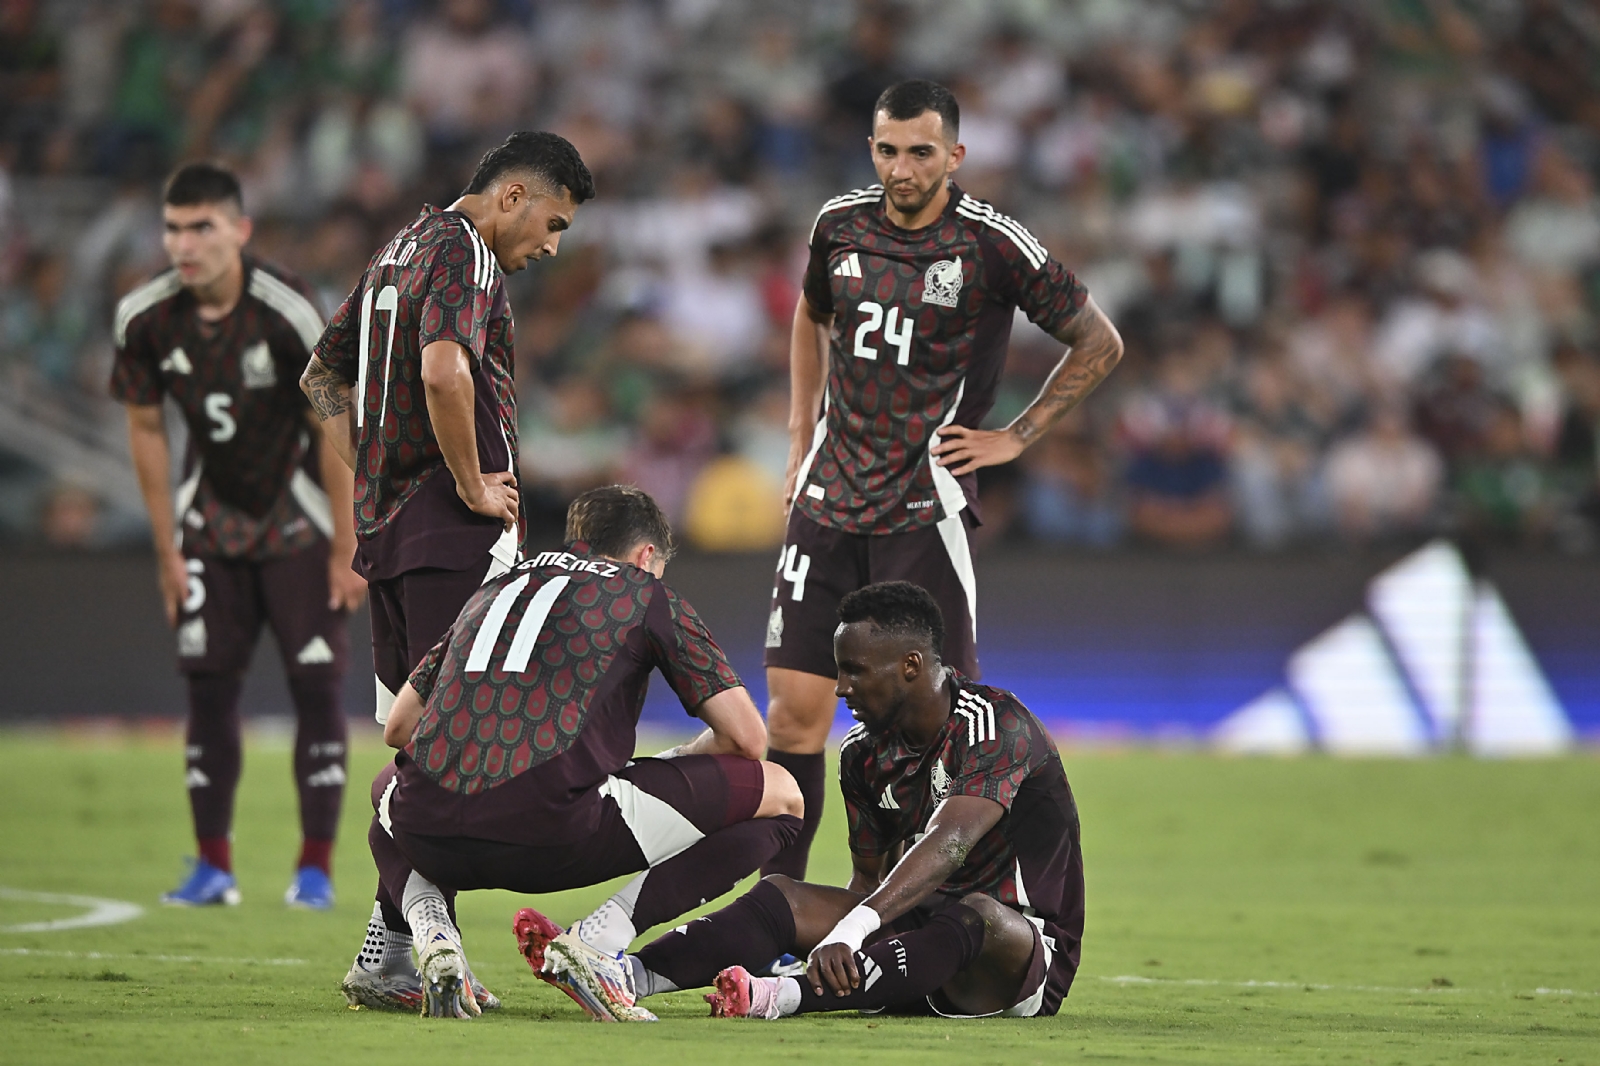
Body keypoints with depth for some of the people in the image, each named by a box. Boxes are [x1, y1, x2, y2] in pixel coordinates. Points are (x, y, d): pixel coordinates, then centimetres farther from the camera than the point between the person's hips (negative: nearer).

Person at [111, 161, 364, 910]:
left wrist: (345, 549, -13)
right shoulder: (145, 320, -13)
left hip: (297, 522, -3)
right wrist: (167, 551, 2)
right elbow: (146, 429, 1)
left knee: (316, 683, -7)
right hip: (212, 521, 3)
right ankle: (214, 866, 6)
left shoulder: (286, 313, -24)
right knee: (208, 685, -1)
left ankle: (316, 867, -2)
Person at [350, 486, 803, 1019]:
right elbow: (745, 736, 13)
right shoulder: (647, 595, 18)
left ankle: (432, 934, 9)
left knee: (389, 789, 44)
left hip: (431, 838, 5)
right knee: (779, 795, 11)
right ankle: (598, 941, -7)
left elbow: (398, 728, 32)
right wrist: (669, 767, 33)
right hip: (554, 826, -5)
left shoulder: (494, 589, 30)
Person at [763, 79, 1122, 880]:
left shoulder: (992, 246, -8)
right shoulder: (841, 225, 5)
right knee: (795, 710, 0)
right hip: (828, 503, 4)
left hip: (924, 507, -4)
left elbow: (1099, 345, 4)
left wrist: (1015, 438, -1)